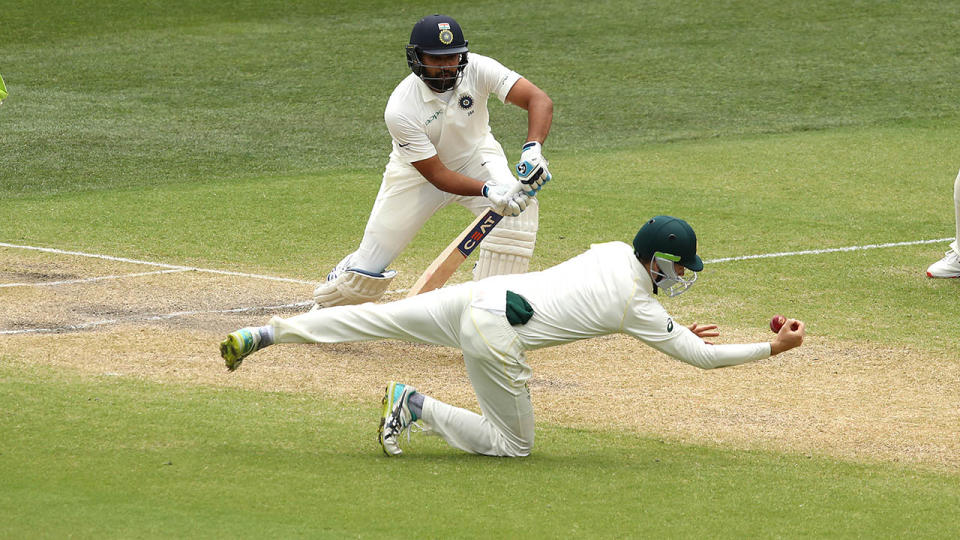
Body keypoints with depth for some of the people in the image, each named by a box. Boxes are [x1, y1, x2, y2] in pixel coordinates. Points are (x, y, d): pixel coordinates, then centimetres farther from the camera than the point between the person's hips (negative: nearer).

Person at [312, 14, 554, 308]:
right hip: (418, 171, -2)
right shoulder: (400, 110, -32)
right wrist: (488, 190, -45)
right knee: (367, 273, -3)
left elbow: (539, 100, -35)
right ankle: (322, 309, 31)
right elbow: (438, 176, -29)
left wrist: (533, 148, -54)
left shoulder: (478, 70, -28)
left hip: (474, 155, 2)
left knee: (518, 207, -29)